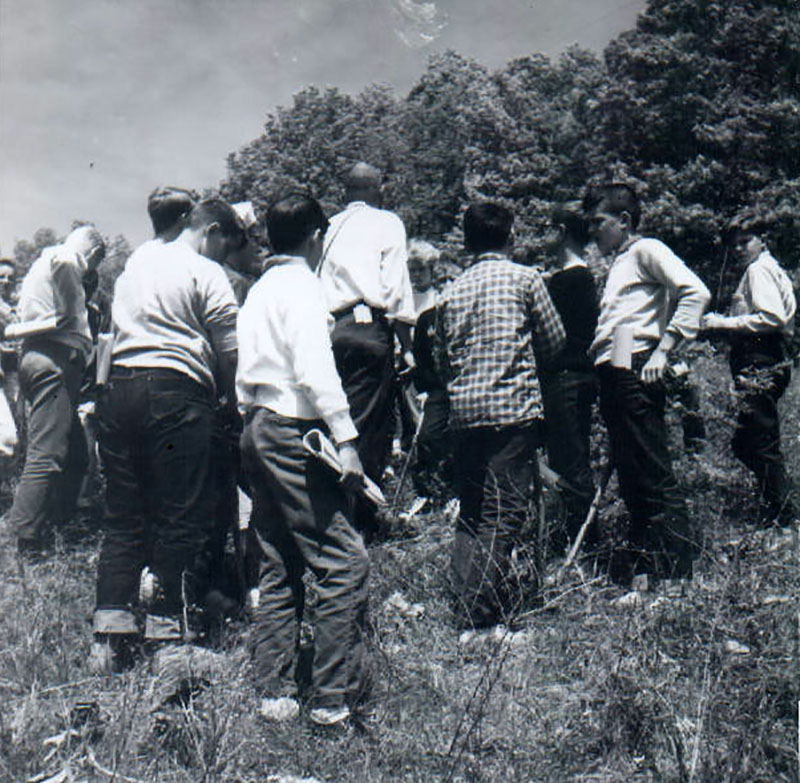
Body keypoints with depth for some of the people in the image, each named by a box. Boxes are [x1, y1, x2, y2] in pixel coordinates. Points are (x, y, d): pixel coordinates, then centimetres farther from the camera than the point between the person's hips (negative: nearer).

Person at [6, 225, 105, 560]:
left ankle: (52, 531, 19)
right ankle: (27, 547, -18)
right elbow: (64, 262, -25)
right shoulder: (66, 257, 0)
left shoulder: (41, 264, 30)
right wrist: (70, 316, -14)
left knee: (75, 454, 14)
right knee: (47, 454, -15)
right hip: (55, 359, -10)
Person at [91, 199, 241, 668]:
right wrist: (235, 401, 8)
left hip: (119, 385, 7)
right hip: (174, 389, -7)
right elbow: (230, 352, -4)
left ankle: (111, 635, 12)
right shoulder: (206, 273, -2)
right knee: (182, 516, 1)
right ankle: (170, 633, 4)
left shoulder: (138, 258, 19)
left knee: (124, 515, 10)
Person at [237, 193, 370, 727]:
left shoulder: (258, 290, 18)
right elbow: (315, 369, -19)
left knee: (280, 566, 13)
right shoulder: (302, 286, -8)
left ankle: (275, 694, 17)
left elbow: (245, 375, 16)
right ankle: (334, 699, -5)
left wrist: (253, 422, 18)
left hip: (256, 428, 10)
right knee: (345, 561, -7)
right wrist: (345, 439, -21)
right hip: (292, 430, -10)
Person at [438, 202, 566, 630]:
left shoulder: (452, 291, 12)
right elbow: (554, 341, 6)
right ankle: (478, 612, -6)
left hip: (464, 413, 5)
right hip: (513, 409, -5)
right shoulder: (524, 278, 0)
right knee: (504, 514, -3)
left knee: (470, 512, 13)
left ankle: (465, 605, 13)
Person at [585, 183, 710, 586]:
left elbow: (695, 293, -15)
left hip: (635, 371, -9)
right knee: (629, 476, 12)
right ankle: (642, 560, 20)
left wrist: (664, 349, -19)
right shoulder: (617, 264, 26)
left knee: (654, 476, -8)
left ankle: (678, 568, -3)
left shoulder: (646, 250, -2)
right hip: (612, 374, 10)